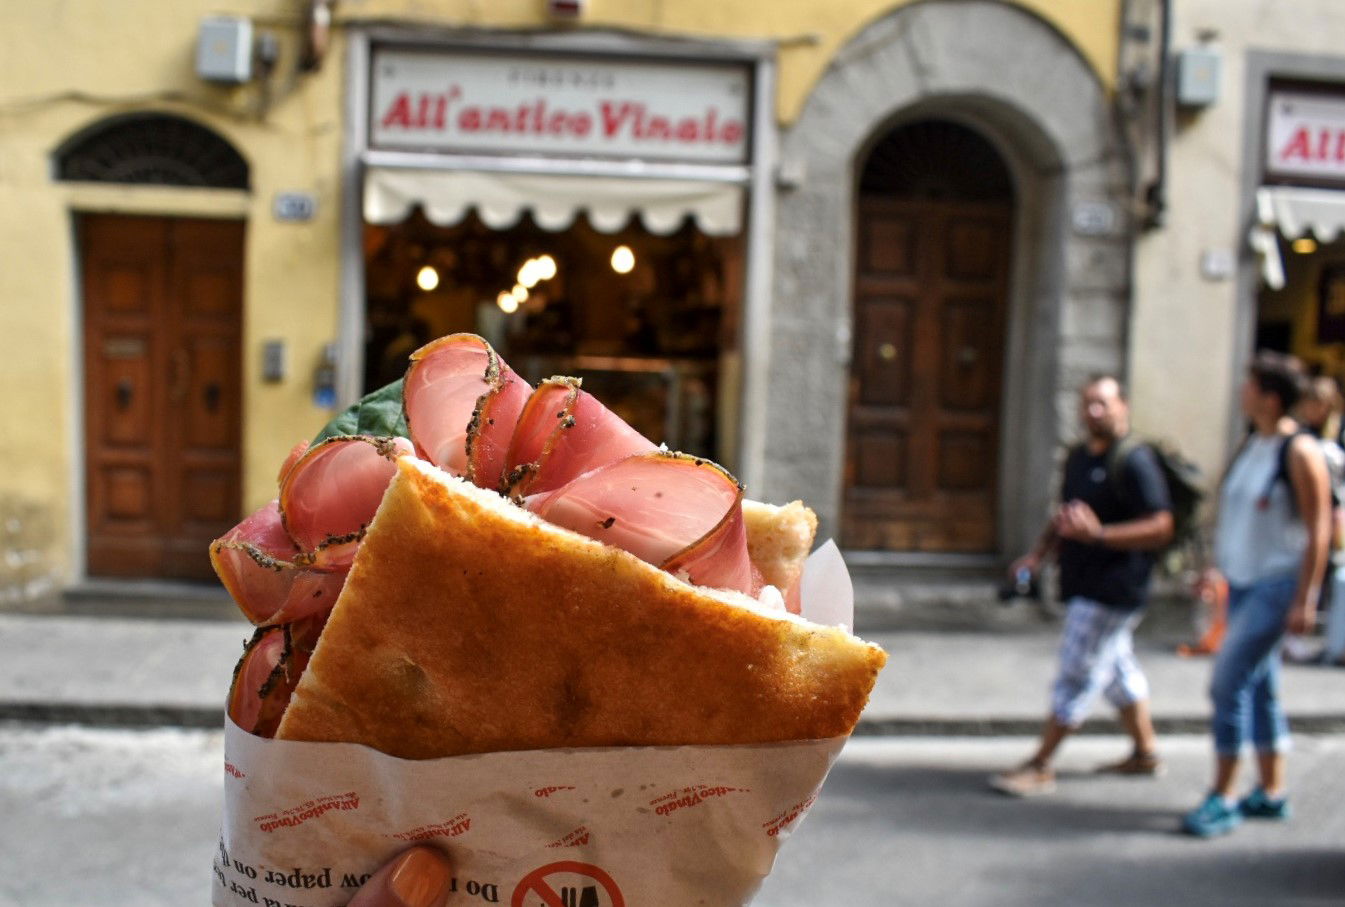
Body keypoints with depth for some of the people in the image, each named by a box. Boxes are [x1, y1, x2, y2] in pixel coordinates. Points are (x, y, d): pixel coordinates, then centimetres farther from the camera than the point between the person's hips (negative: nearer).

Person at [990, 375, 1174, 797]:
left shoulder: (1134, 461, -15)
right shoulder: (1079, 457, 12)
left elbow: (1160, 528, -19)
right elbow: (1065, 514, 23)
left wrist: (1099, 534, -30)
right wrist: (1039, 552, 9)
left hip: (1112, 591, -9)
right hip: (1085, 586, 9)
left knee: (1076, 677, -4)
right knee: (1118, 669, 19)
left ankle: (1040, 767, 3)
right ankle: (1146, 752, 34)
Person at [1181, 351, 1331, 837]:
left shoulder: (1300, 451, -15)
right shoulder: (1252, 442, 10)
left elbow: (1318, 530, -16)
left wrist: (1305, 600, -18)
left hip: (1277, 584, -8)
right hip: (1241, 581, 9)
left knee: (1228, 683, -11)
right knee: (1259, 687, 14)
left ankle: (1222, 798, -1)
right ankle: (1271, 794, 26)